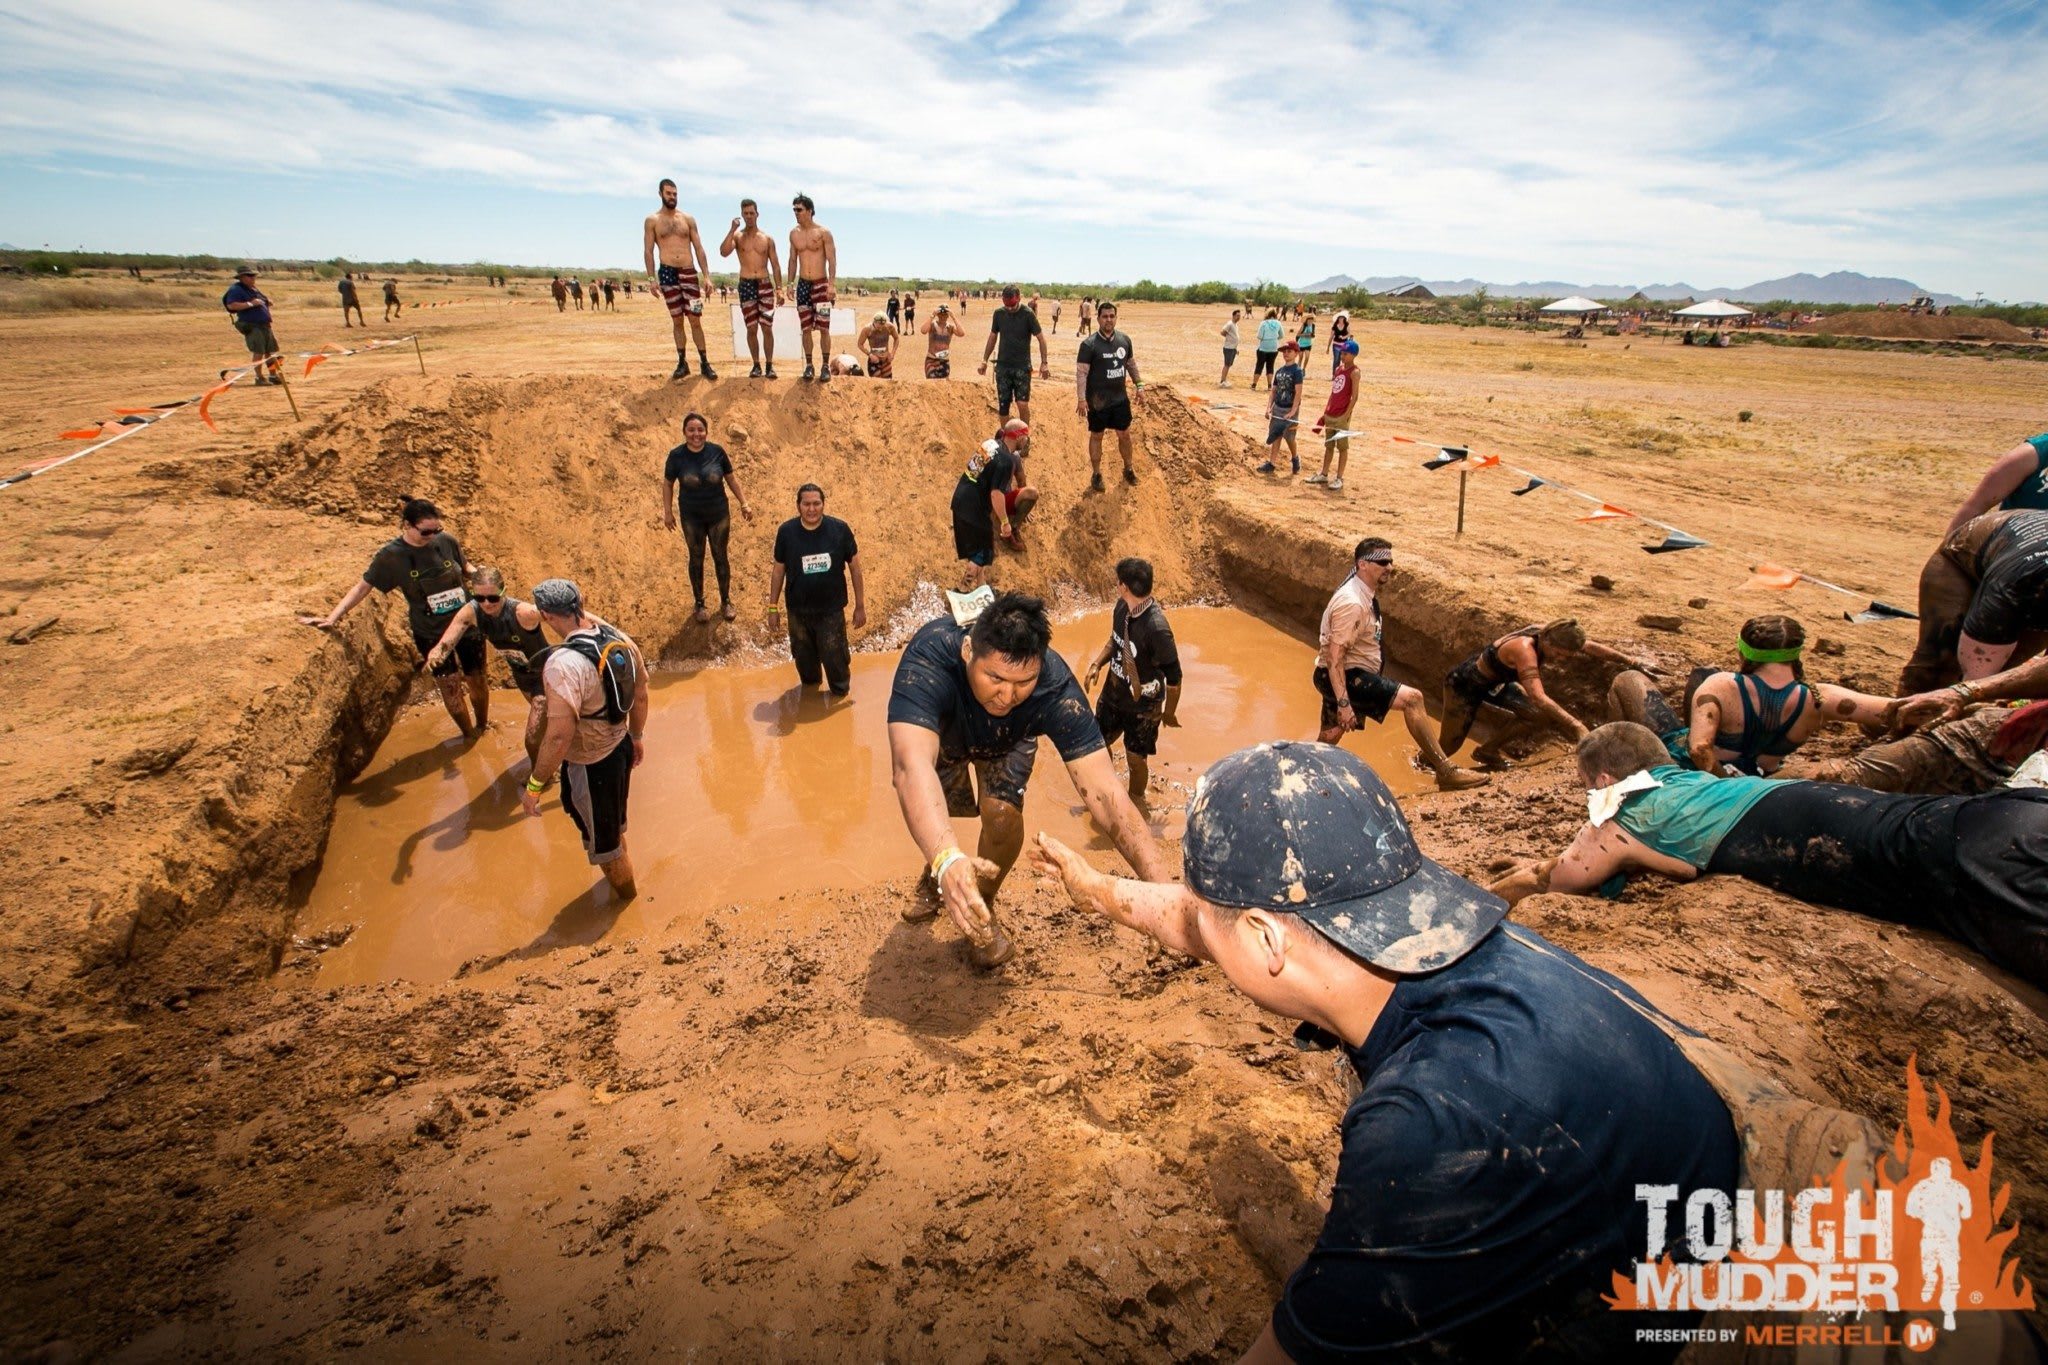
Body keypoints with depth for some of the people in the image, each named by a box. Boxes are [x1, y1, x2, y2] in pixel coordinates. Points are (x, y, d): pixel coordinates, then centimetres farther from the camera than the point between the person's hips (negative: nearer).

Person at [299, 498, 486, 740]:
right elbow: (362, 586, -6)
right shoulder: (391, 556, -13)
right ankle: (469, 736, 26)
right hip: (430, 634, -1)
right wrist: (332, 617, -11)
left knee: (476, 680, 14)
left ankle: (483, 726, 38)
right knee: (450, 687, 5)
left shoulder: (446, 541, -9)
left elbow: (466, 569, 8)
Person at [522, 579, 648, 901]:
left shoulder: (564, 664, -33)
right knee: (613, 826, 32)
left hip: (590, 766, -7)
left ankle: (627, 903, 42)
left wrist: (535, 785, -21)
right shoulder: (619, 639, -10)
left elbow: (560, 735, -33)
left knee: (602, 841, 19)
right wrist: (637, 736, 19)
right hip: (621, 748, 7)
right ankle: (623, 881, 56)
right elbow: (640, 695, 4)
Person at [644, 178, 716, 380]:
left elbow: (699, 248, 8)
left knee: (695, 320, -3)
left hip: (690, 272, 1)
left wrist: (707, 275, -1)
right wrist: (652, 278, -8)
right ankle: (682, 363, 9)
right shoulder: (652, 220, 6)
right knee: (677, 321, 2)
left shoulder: (688, 219, 11)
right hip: (667, 272, -1)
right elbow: (648, 251, 2)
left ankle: (704, 363, 1)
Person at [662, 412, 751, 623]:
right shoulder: (677, 455, -12)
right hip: (691, 517, 0)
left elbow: (731, 478, 2)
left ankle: (726, 602, 27)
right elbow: (667, 484, 0)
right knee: (696, 559, 11)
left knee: (721, 557, 10)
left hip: (719, 514, 0)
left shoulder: (717, 451, -11)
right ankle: (699, 604, 27)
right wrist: (668, 511, 1)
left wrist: (744, 504, 2)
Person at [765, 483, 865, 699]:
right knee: (804, 656, 20)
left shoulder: (840, 529, -14)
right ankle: (809, 689, 47)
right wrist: (773, 607, 4)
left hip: (831, 610, -2)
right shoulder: (786, 532, -11)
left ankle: (841, 695, 34)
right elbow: (778, 570, 0)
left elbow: (854, 567, -4)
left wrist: (860, 606, -1)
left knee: (834, 656, 6)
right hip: (798, 610, 2)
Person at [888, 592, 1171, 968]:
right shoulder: (929, 658, -46)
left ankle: (983, 911, 12)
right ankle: (935, 873, 32)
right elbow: (911, 765, -60)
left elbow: (1103, 792, -45)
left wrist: (1163, 886, -56)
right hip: (938, 730, 0)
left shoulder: (1056, 689, -41)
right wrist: (946, 859, -77)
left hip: (1006, 742, 0)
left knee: (1003, 817, -18)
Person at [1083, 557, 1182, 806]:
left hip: (1142, 706, -7)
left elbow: (1173, 676, -22)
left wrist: (1169, 713, -9)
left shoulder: (1157, 628, -33)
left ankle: (1135, 801, 43)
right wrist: (1096, 664, -6)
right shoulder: (1122, 607, -11)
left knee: (1136, 759, 13)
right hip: (1112, 694, 7)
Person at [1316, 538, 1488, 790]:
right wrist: (1343, 702, -28)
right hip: (1344, 678, -11)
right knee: (1411, 698, -18)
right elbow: (1334, 658, -25)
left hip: (1351, 676, 11)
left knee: (1328, 741, 17)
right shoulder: (1352, 603, -22)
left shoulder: (1365, 594, 9)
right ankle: (1446, 772, -12)